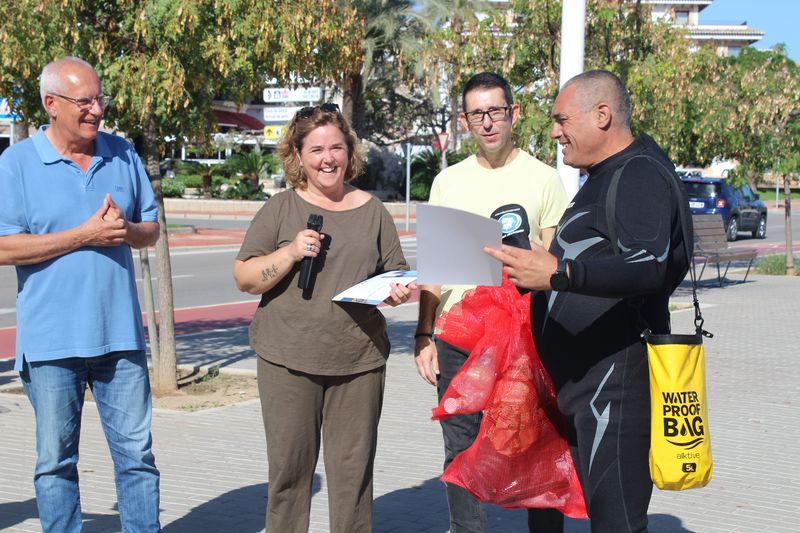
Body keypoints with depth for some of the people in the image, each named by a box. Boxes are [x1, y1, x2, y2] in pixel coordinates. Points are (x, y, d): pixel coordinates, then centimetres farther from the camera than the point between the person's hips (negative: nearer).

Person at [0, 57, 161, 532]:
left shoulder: (122, 154, 9)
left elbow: (151, 229, 14)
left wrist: (125, 230, -10)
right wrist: (84, 235, -15)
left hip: (121, 333, 3)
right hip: (52, 340, -3)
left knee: (136, 453, 8)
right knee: (56, 460, 7)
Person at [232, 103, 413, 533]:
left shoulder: (371, 210, 11)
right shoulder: (281, 208, 4)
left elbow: (396, 272, 18)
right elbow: (244, 278, 1)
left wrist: (398, 292, -5)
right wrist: (290, 253, -14)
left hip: (359, 360, 2)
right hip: (289, 359, -1)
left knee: (353, 470, 3)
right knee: (289, 468, 3)